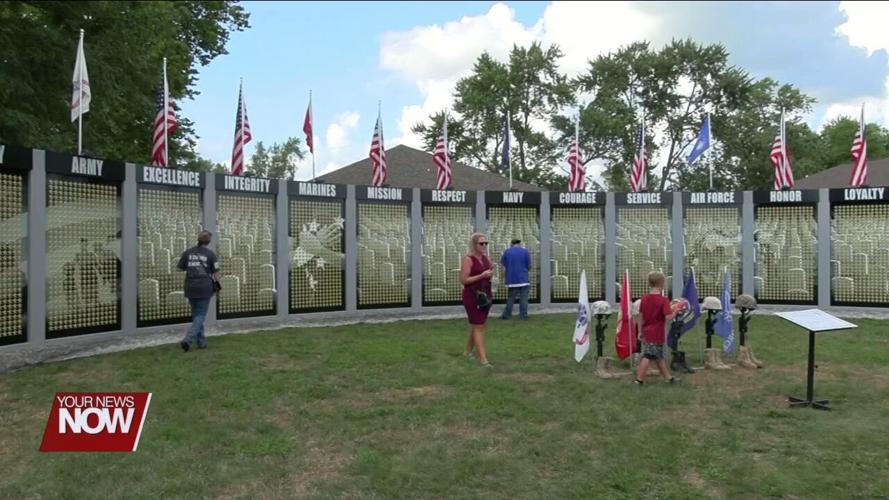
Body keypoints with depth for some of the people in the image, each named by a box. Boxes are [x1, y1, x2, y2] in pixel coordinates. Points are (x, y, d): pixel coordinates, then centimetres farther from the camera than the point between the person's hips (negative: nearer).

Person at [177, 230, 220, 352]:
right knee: (201, 315, 2)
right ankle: (188, 340, -13)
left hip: (191, 287, 4)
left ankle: (201, 341, 19)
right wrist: (217, 284, 11)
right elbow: (216, 272, -4)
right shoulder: (210, 254, -5)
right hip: (205, 287, -4)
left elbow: (180, 268, 11)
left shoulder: (188, 252, 4)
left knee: (196, 314, 16)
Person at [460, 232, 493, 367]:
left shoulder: (486, 258, 9)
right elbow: (463, 280, -17)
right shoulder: (468, 259, -12)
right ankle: (483, 359, -9)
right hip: (472, 296, -7)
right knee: (479, 327, -9)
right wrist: (482, 276, -21)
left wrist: (491, 274, 0)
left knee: (477, 326, 15)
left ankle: (468, 351, 31)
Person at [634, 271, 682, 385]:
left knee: (659, 356, 17)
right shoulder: (663, 300, -17)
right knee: (648, 356, 0)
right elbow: (668, 317, -24)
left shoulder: (644, 298, 2)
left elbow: (641, 314, 7)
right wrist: (674, 312, -5)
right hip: (657, 334, -7)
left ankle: (668, 377, 28)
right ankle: (639, 379, 4)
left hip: (647, 332, 7)